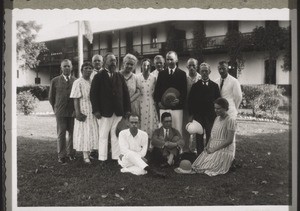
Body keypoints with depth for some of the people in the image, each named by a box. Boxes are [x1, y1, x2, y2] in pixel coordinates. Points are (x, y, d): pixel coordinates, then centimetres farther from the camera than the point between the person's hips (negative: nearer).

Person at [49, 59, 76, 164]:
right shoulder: (55, 81, 4)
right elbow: (51, 97, 11)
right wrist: (56, 109, 9)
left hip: (73, 111, 1)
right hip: (60, 112, -1)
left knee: (73, 133, 7)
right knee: (61, 134, 2)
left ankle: (71, 153, 21)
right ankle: (62, 155, 9)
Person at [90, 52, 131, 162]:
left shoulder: (120, 76, 13)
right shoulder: (98, 77, 1)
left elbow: (125, 93, 12)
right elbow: (93, 94, -4)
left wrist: (127, 109, 5)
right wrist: (96, 110, -12)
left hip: (118, 112, 4)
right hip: (104, 111, -3)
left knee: (116, 135, 7)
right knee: (103, 136, 3)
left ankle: (116, 157, 14)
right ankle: (102, 158, 10)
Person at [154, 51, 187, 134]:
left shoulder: (182, 74, 7)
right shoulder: (161, 73, 15)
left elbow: (184, 91, 2)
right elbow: (157, 89, 12)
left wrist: (179, 100, -15)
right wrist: (158, 101, -3)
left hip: (177, 107, -2)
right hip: (163, 107, 2)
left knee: (178, 130, -4)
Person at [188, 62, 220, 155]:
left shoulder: (214, 86, 6)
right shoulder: (195, 86, 6)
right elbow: (190, 101, 5)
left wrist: (217, 114, -1)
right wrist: (191, 115, -1)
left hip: (211, 116, 0)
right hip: (198, 115, 0)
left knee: (210, 137, 3)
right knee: (199, 137, 4)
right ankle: (199, 155, 12)